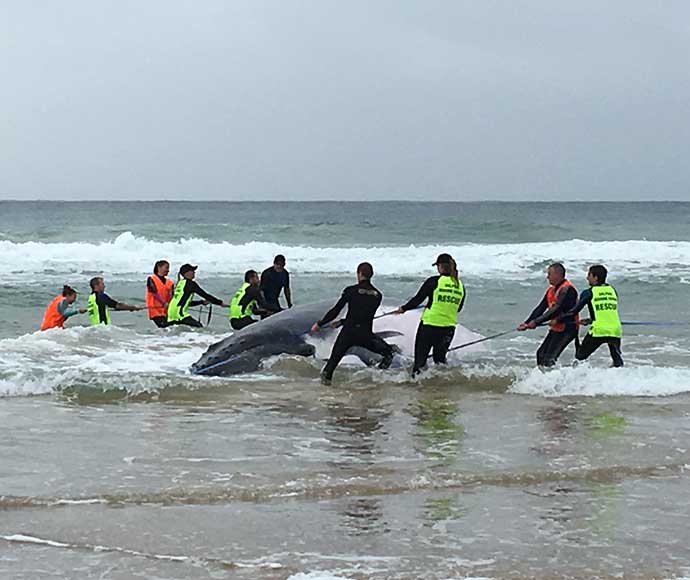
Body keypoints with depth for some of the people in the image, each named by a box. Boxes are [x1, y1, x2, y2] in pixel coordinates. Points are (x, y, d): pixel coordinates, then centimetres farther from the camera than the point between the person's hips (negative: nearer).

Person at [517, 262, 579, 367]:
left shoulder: (567, 289, -18)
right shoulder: (551, 290, 12)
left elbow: (557, 310, -26)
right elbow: (541, 308, 9)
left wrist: (536, 322, -27)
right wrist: (527, 323, -2)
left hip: (567, 329, -10)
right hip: (556, 328, 10)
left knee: (549, 359, -17)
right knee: (541, 354, 11)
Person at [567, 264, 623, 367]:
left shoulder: (588, 293, 1)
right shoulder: (612, 290, 15)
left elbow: (575, 311, 4)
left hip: (598, 331, -4)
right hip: (615, 330, 4)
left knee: (580, 356, 8)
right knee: (617, 358, 17)